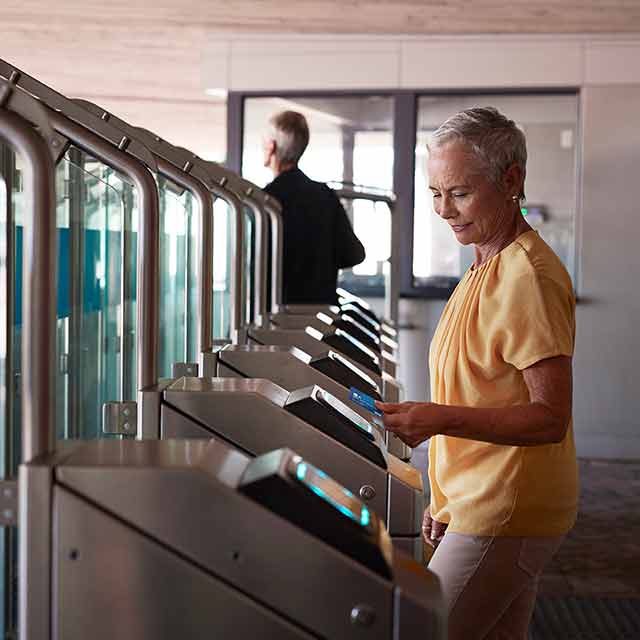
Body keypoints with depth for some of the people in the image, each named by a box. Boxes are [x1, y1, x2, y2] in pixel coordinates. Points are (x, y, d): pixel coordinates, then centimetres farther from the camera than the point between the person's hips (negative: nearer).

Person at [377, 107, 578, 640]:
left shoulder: (529, 277, -17)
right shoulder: (486, 270, 15)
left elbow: (550, 416, -21)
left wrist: (442, 419, -31)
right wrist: (448, 501, 19)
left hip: (505, 515, -10)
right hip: (483, 504, 10)